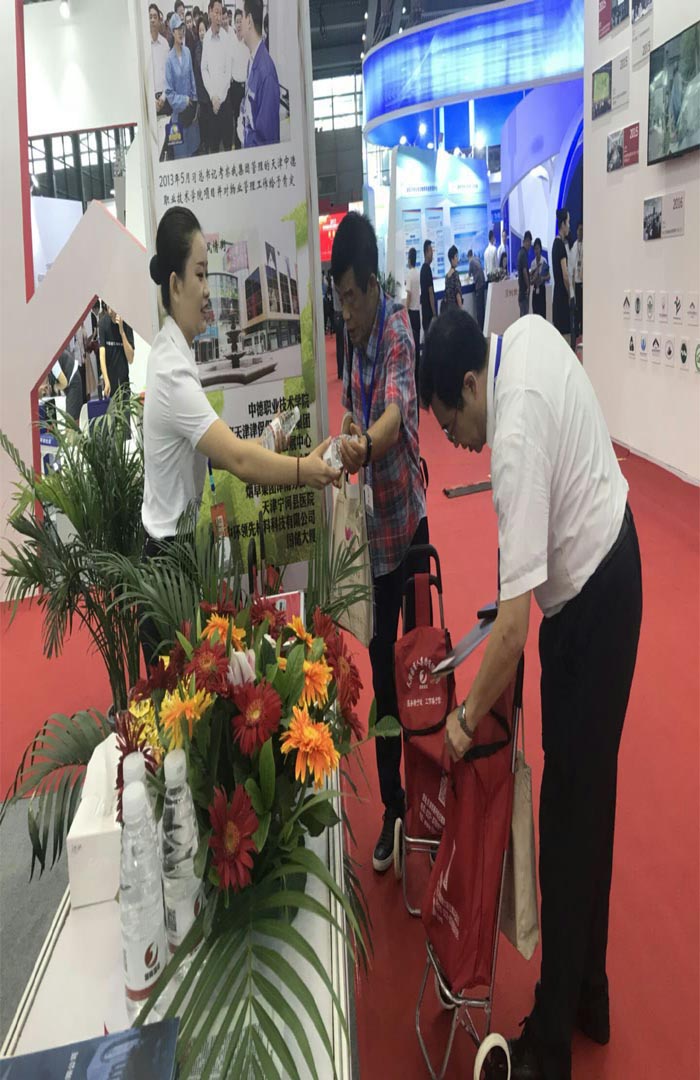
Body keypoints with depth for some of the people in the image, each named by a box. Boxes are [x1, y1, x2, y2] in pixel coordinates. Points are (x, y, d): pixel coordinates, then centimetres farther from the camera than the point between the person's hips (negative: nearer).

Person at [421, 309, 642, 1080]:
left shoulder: (516, 440, -29)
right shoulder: (527, 333, -5)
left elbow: (513, 627, -30)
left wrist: (465, 721, -16)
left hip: (588, 603, -9)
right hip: (611, 558, 9)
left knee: (568, 815, 1)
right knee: (588, 794, 17)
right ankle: (588, 1000, 35)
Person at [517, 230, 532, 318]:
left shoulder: (521, 252, 15)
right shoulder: (524, 253, -15)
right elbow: (524, 271, -22)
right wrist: (528, 287, -18)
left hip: (522, 289, 10)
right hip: (524, 289, -10)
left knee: (523, 314, 11)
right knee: (525, 314, -8)